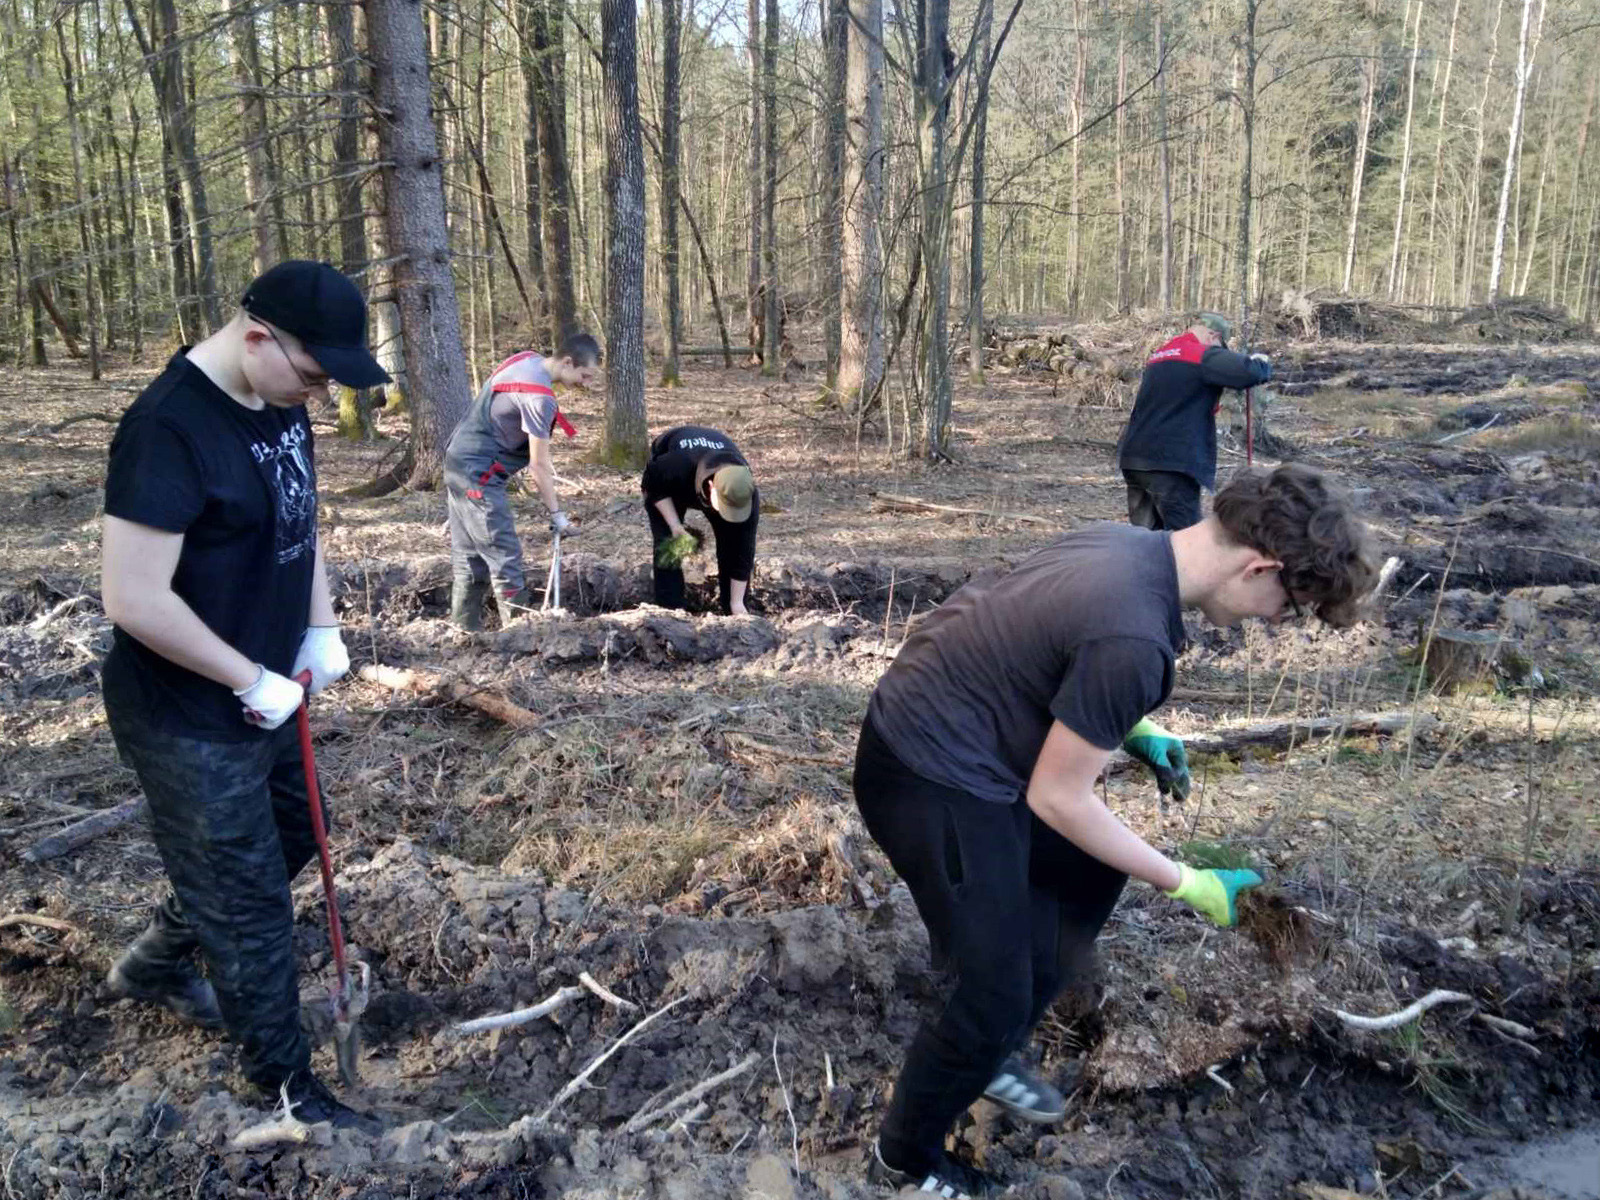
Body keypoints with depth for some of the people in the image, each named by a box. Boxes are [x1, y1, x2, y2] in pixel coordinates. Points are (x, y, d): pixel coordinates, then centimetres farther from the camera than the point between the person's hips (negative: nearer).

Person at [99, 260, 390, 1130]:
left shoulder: (279, 403, 0)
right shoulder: (169, 428, -27)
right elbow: (134, 600, -28)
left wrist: (321, 629, 3)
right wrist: (253, 680, -19)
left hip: (261, 696, 9)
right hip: (188, 721, -9)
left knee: (289, 840, 26)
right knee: (249, 906, 5)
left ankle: (154, 966, 50)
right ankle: (288, 1091, 25)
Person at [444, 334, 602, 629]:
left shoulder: (528, 359, 5)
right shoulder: (539, 397, -22)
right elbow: (538, 466, -18)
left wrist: (542, 457, 17)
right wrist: (557, 515, -11)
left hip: (458, 462, 10)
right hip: (479, 476, -10)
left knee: (468, 558, 13)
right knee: (505, 559, -7)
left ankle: (464, 630, 18)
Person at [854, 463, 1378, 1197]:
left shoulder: (1128, 544, 0)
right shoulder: (1134, 636, -29)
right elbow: (1056, 799, -20)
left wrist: (1132, 731, 10)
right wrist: (1184, 883, -9)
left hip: (934, 739, 10)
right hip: (927, 779, -10)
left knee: (1095, 868, 24)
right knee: (998, 997, 0)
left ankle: (989, 1053, 38)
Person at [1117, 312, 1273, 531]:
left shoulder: (1159, 355, 19)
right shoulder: (1205, 356, -6)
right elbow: (1250, 372, -19)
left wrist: (1210, 405, 21)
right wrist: (1261, 361, 2)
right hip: (1173, 462, -8)